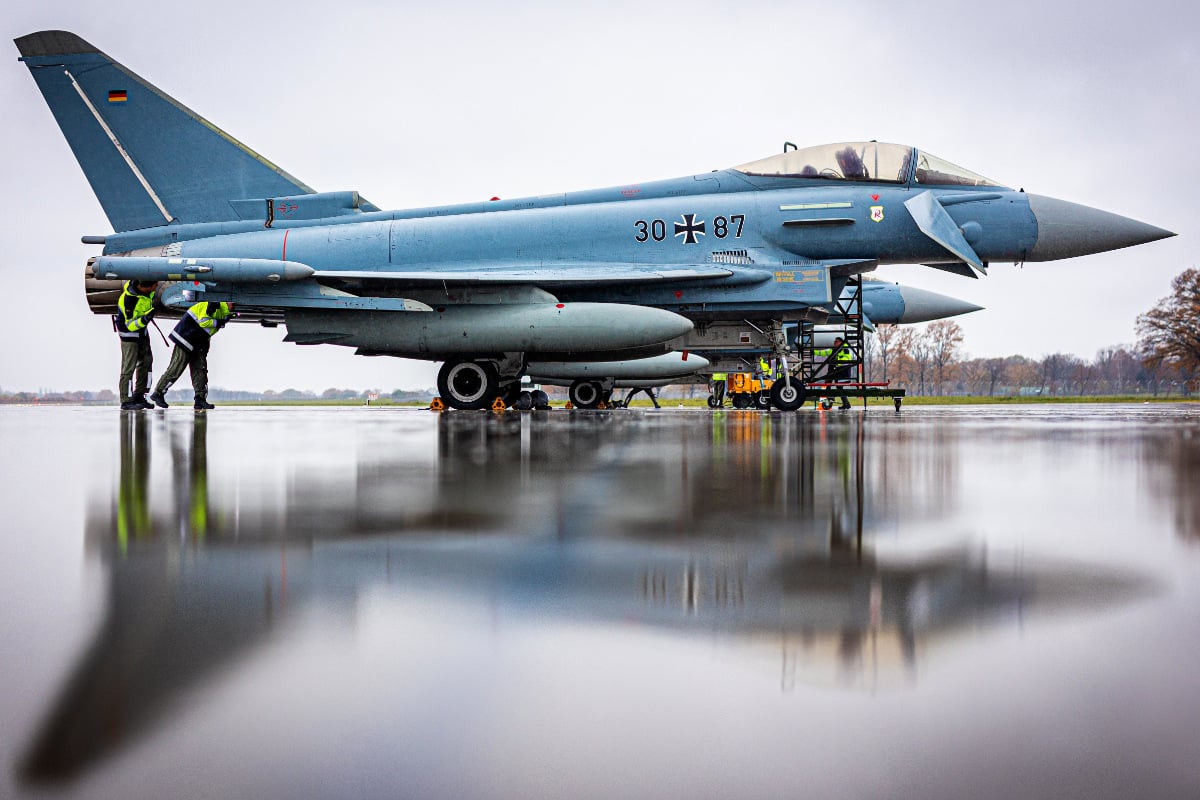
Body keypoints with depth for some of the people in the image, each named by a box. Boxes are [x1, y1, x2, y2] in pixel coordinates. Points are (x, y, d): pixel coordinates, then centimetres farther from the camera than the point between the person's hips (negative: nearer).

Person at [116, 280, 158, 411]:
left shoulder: (141, 284, -16)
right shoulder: (129, 299, -36)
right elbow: (130, 325, -29)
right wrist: (144, 319, -44)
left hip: (142, 328, 9)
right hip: (128, 332, -9)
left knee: (146, 361, 14)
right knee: (129, 366, -9)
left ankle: (139, 396, 25)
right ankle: (126, 401, -3)